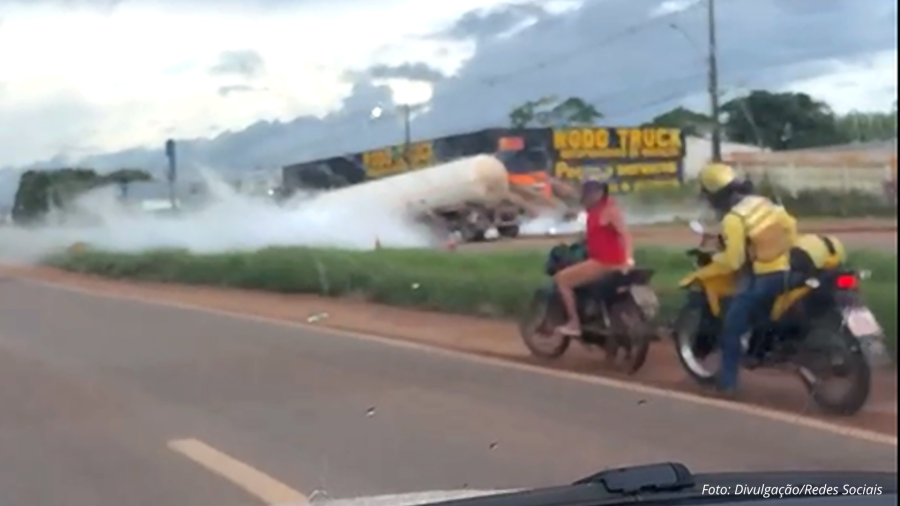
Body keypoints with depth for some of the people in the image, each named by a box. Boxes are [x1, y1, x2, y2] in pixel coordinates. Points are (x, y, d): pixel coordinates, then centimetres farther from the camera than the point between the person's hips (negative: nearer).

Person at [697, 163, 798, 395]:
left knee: (731, 328, 3)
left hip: (759, 280, -7)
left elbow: (734, 261, -18)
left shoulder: (732, 220, -16)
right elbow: (790, 224, 14)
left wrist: (714, 258, 0)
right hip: (783, 272, 7)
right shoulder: (763, 202, 6)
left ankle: (728, 382, 7)